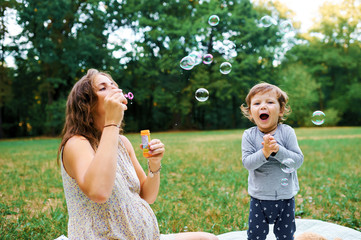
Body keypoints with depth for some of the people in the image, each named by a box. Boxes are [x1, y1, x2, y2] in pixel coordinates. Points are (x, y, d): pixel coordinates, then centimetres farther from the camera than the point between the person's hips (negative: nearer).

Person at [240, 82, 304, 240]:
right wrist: (264, 153, -32)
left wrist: (277, 150, -27)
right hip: (259, 198, 0)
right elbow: (247, 163, -16)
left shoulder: (287, 132, -9)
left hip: (285, 197, 0)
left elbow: (298, 161, -14)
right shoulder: (249, 135, -8)